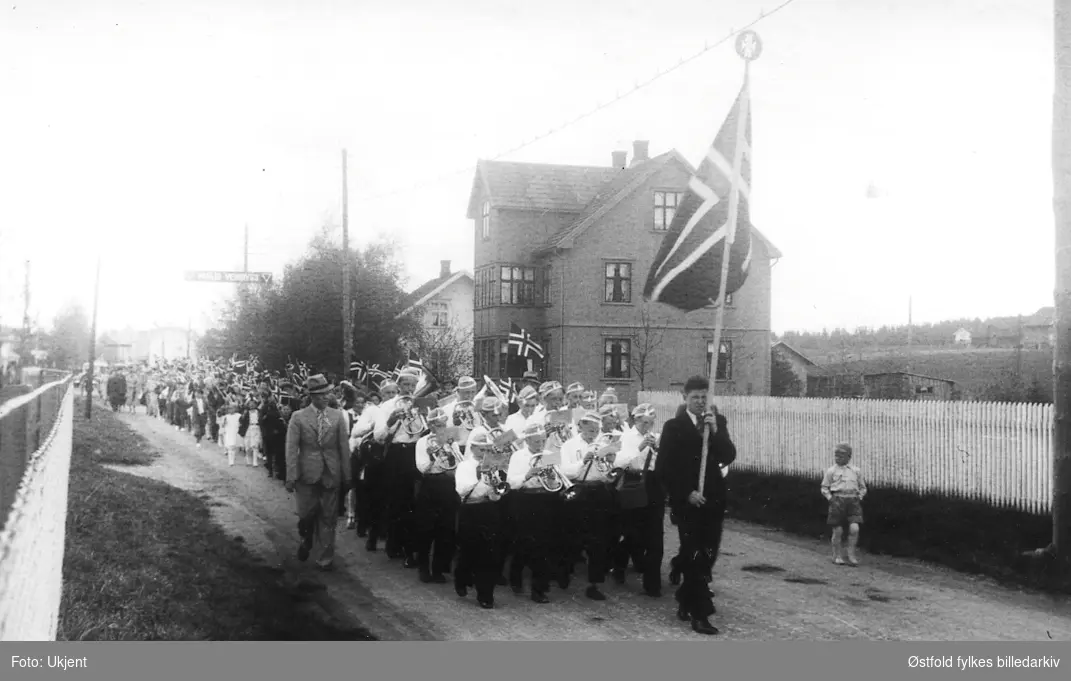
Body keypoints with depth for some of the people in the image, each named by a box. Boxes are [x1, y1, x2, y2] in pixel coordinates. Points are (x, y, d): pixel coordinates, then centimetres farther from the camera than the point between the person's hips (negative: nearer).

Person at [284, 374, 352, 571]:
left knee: (328, 518, 4)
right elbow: (291, 449, -4)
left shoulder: (337, 416, 3)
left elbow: (344, 448, 5)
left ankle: (325, 559, 14)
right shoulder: (298, 417, -1)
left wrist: (347, 476, 3)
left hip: (331, 474, 1)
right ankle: (306, 542, 35)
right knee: (306, 515, 3)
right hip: (307, 474, -1)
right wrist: (291, 477, -10)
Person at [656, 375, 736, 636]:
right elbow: (663, 467, -6)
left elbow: (729, 457, -3)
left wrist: (715, 431, -15)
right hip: (686, 500, -4)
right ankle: (700, 614, -2)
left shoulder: (718, 421, 7)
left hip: (713, 498, 4)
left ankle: (686, 601, 29)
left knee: (707, 555, 9)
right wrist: (686, 493, -13)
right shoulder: (674, 426, -3)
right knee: (694, 556, -5)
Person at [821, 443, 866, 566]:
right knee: (838, 530, 1)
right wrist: (830, 499, -5)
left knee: (854, 528, -13)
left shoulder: (856, 471, 9)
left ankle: (851, 555, -1)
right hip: (838, 500, -1)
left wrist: (859, 497, 4)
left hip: (853, 501, 1)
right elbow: (824, 488, 8)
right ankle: (836, 556, 15)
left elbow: (863, 488, 19)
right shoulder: (831, 471, 4)